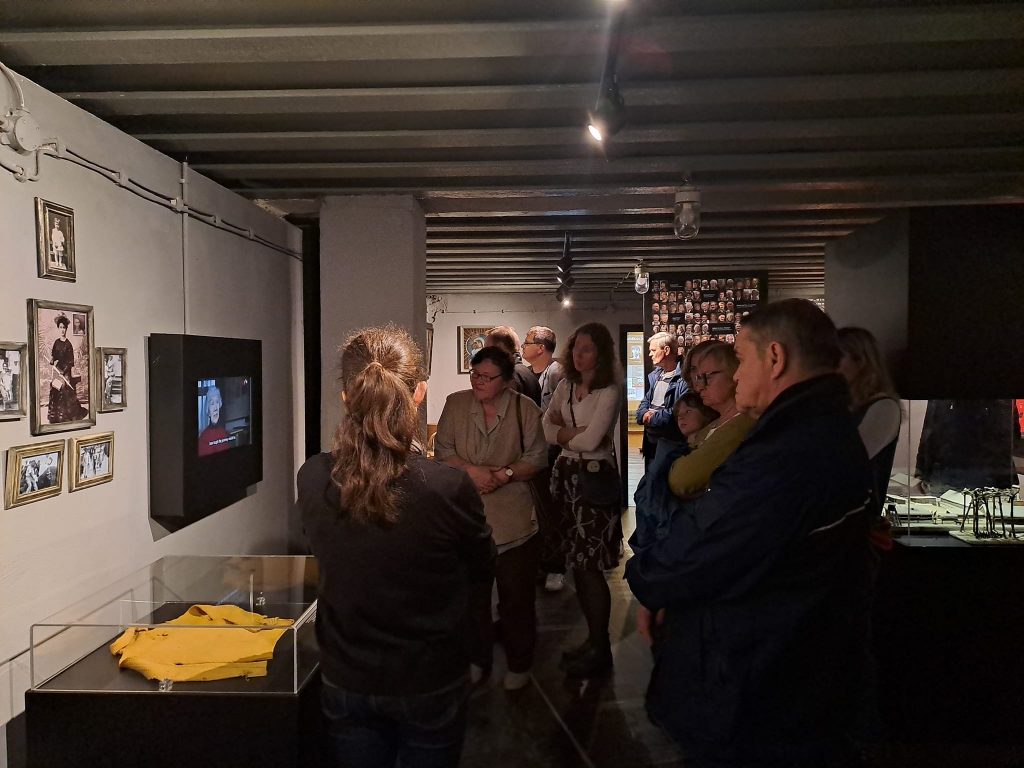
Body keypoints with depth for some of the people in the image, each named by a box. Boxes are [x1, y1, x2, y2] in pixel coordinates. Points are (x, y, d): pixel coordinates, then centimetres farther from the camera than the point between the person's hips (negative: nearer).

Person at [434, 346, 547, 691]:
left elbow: (537, 458, -3)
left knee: (516, 596, 9)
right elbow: (443, 449, 1)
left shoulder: (526, 409, -5)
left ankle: (519, 664, 30)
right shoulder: (455, 403, 1)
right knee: (472, 593, 15)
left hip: (513, 519, -2)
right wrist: (472, 471, -16)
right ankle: (478, 659, 36)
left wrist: (503, 475, -18)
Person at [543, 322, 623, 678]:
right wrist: (579, 432, -12)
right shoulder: (565, 387, 11)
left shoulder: (609, 391, -10)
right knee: (576, 563, 11)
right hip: (565, 474, 7)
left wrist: (563, 431, -1)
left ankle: (600, 647, 15)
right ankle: (594, 638, 26)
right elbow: (546, 431, 3)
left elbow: (591, 439, -18)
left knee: (590, 567, -1)